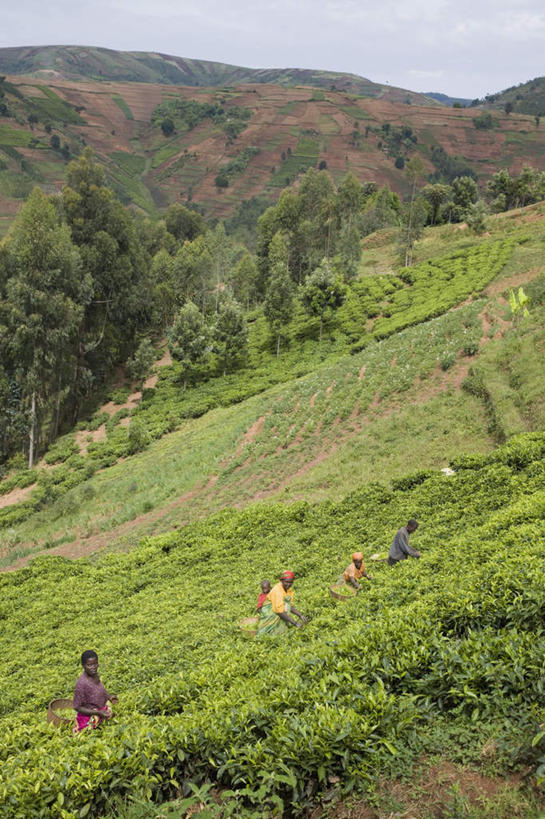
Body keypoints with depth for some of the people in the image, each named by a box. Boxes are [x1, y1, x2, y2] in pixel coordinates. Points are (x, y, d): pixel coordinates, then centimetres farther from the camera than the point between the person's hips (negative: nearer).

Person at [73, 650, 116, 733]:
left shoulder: (95, 674, -10)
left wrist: (109, 696, -4)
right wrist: (99, 713, -28)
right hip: (88, 718, -7)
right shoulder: (82, 683, -31)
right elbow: (77, 707, -23)